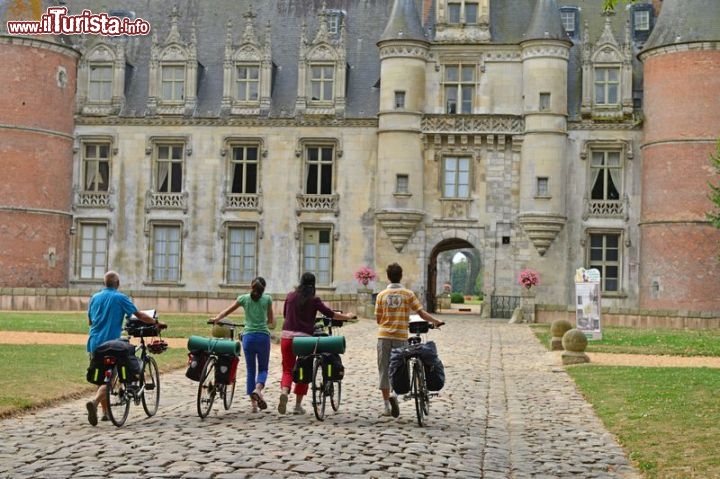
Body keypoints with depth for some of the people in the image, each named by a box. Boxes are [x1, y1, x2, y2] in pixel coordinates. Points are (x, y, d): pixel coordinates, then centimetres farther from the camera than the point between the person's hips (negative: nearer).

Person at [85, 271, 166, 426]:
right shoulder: (120, 298, -4)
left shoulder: (94, 297, 11)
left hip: (94, 343, 5)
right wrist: (156, 322, 7)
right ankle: (94, 402, -29)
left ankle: (105, 412, 22)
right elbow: (140, 315, -7)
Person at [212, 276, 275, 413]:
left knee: (250, 370, 10)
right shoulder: (267, 299, 3)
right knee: (263, 368, 10)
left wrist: (216, 319, 25)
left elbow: (227, 311, 11)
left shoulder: (244, 298, 5)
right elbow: (271, 321, 11)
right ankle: (258, 389, -20)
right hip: (263, 336, -1)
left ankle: (253, 403, 5)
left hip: (248, 336, 1)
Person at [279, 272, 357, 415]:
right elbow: (331, 314, -2)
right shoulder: (314, 300, -2)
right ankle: (298, 405, 12)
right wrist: (347, 316, 12)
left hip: (287, 335, 2)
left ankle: (284, 391, -21)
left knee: (288, 369, 9)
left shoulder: (290, 296, 8)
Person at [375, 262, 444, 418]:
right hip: (401, 336, -1)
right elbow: (421, 312, -6)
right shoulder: (408, 294, -1)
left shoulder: (381, 295, 3)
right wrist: (436, 321, 5)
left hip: (384, 336, 1)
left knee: (384, 371, 7)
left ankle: (386, 405, 7)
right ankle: (394, 394, -18)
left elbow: (378, 319, 6)